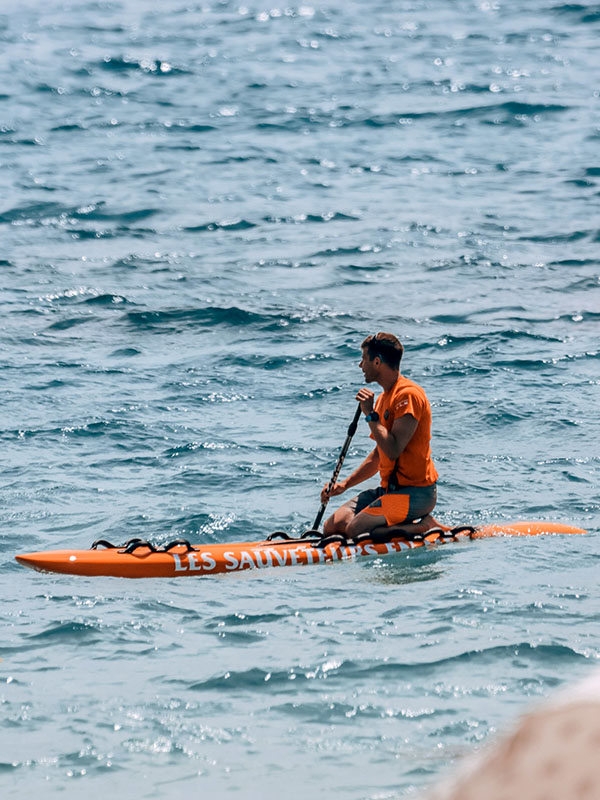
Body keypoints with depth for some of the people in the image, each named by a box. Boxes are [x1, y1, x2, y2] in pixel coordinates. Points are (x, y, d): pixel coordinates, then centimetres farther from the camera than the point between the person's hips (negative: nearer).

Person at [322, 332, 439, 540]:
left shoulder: (408, 395, -16)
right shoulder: (384, 398, 16)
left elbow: (393, 450, -25)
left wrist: (370, 414, -18)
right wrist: (345, 484, 14)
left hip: (414, 492, -10)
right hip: (390, 488, 10)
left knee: (355, 531, -22)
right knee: (332, 526, 0)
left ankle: (425, 525, -6)